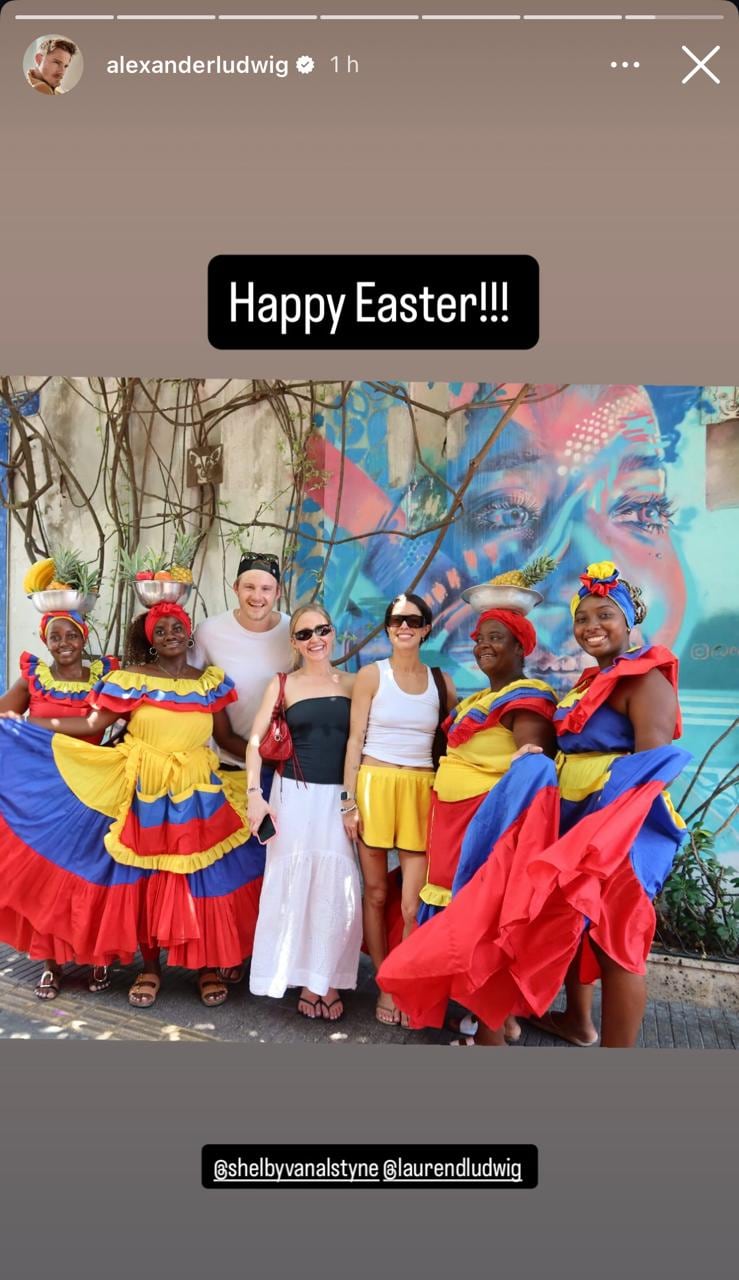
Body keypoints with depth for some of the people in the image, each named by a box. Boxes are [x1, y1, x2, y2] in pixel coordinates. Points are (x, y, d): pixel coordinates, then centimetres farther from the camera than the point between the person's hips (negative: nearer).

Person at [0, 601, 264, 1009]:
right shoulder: (132, 680, -2)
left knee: (204, 878, 2)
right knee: (144, 879, 6)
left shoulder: (211, 682, 5)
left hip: (198, 796, 1)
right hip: (146, 795, -1)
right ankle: (150, 967, 23)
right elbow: (93, 723, -4)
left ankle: (208, 967, 19)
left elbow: (227, 739, 9)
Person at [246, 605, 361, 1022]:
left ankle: (329, 981, 15)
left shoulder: (352, 683, 6)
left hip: (341, 797, 0)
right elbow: (256, 741, 1)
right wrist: (255, 793, -9)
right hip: (294, 795, 0)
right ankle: (307, 979, 16)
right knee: (293, 884, 2)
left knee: (338, 889, 0)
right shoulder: (282, 685, 5)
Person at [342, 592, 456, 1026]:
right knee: (376, 892, 8)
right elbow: (355, 740, -1)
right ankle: (385, 987, 22)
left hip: (422, 791, 1)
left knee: (414, 903, -4)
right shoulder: (372, 675, 1)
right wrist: (350, 801, -6)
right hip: (375, 786, -1)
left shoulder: (442, 682, 8)